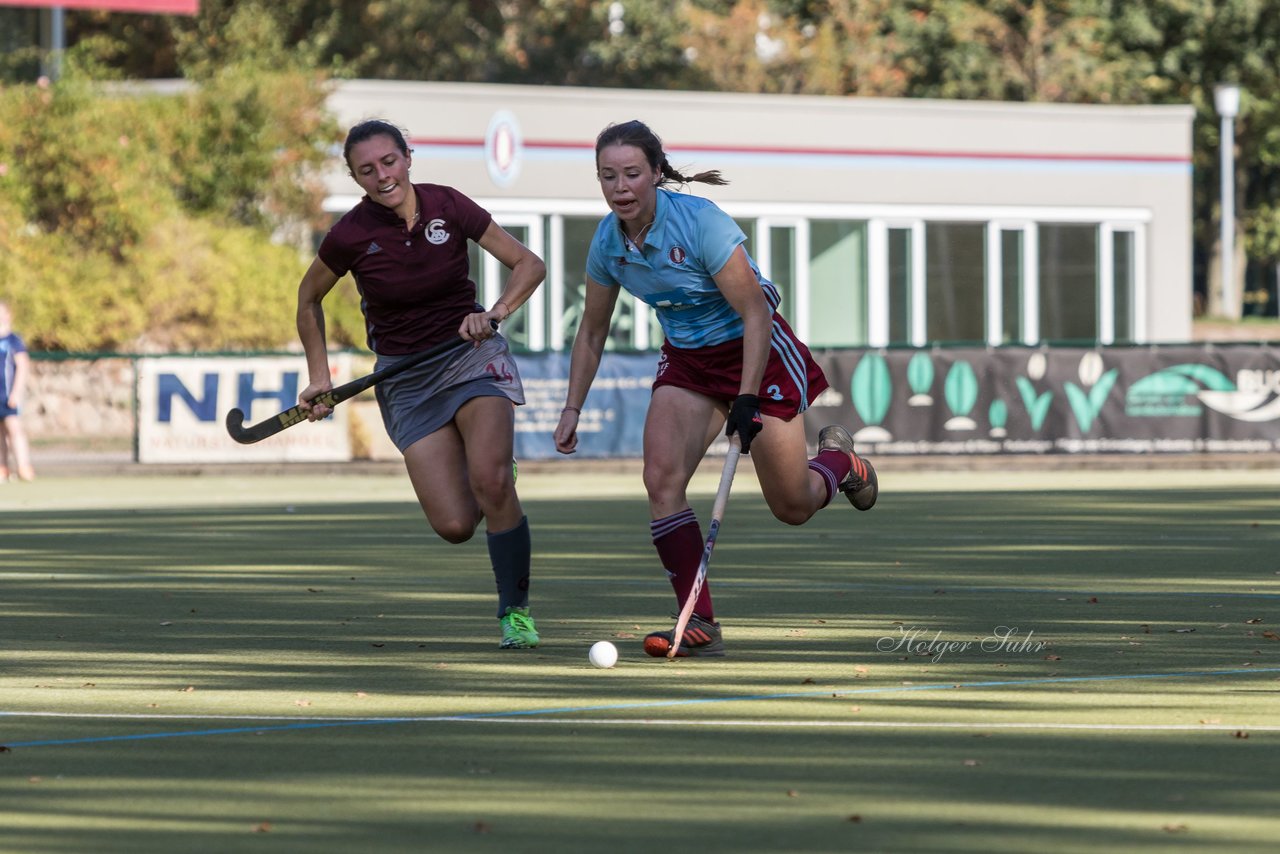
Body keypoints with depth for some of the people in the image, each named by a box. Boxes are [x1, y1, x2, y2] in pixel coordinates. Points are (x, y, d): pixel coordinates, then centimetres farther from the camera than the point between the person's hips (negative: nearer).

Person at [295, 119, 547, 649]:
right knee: (454, 526, -11)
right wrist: (319, 377, 6)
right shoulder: (350, 236, -11)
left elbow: (528, 264, -1)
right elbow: (309, 298, 9)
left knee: (490, 481, -27)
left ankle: (515, 612, -8)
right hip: (406, 381, 0)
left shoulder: (448, 207, -9)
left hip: (472, 354, 0)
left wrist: (494, 314, -17)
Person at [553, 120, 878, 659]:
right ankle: (699, 624, -18)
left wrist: (746, 401, -29)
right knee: (662, 476, -21)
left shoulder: (700, 223, -27)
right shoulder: (607, 242, -9)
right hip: (686, 360, 5)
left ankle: (839, 460, 40)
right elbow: (592, 332, 8)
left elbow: (756, 314, -23)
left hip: (755, 352, -5)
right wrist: (572, 409, 3)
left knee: (792, 509, 3)